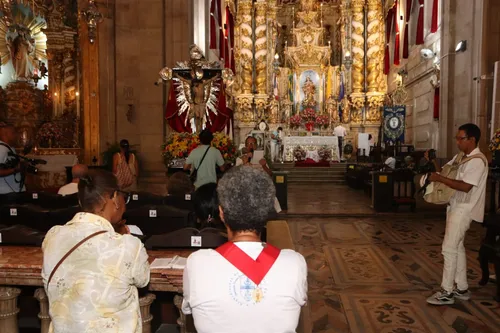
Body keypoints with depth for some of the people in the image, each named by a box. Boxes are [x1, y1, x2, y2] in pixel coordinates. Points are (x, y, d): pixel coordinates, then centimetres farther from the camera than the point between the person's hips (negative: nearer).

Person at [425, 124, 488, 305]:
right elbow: (444, 170, 14)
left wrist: (439, 178, -25)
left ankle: (446, 292, 0)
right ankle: (461, 288, 25)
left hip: (464, 209, -9)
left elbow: (465, 187, -26)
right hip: (455, 206, 9)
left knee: (449, 248, -8)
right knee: (457, 247, 14)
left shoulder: (478, 161, -18)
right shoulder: (460, 157, 11)